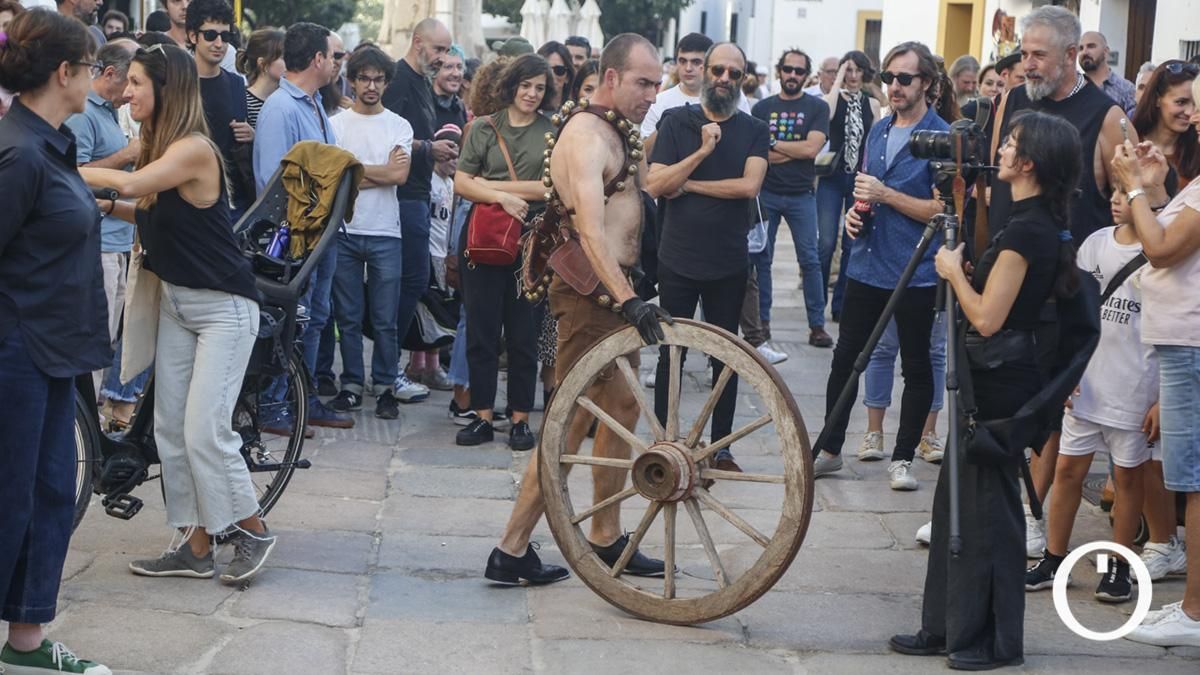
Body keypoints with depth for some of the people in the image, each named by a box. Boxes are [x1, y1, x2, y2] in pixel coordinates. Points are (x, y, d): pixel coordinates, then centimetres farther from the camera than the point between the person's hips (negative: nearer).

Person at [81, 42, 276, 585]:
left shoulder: (195, 148, -19)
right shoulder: (157, 144, 8)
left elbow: (132, 184, -33)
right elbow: (152, 211, 6)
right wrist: (104, 204, -8)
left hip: (223, 306, -9)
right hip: (176, 302, 9)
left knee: (204, 431, -10)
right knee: (170, 429, 6)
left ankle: (252, 530, 8)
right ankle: (195, 547, 13)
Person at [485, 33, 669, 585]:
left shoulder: (613, 133, 14)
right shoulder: (587, 137, -18)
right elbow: (591, 231, -32)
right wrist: (627, 299, -40)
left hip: (612, 287, 10)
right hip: (589, 291, -10)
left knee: (622, 409, 14)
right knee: (573, 421, -8)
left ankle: (606, 540, 23)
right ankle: (511, 551, -5)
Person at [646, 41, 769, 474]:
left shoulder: (754, 131, 2)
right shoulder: (677, 122, 1)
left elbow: (749, 185, -14)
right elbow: (655, 186, -9)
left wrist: (688, 184, -12)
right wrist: (703, 151, -18)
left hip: (729, 264, 1)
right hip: (678, 259, -1)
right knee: (671, 352, 5)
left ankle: (721, 447, 14)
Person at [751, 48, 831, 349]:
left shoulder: (817, 107, 2)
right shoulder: (762, 108, 7)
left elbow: (811, 148, -12)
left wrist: (772, 145, -8)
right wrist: (795, 151, -12)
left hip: (801, 195, -2)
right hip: (766, 193, 2)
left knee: (810, 260, -2)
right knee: (761, 258, 5)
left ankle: (817, 324, 1)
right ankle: (762, 320, 14)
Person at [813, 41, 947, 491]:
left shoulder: (941, 138, -11)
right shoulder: (879, 130, 11)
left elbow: (944, 209, -15)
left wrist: (885, 195, -20)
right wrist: (854, 211, 2)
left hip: (915, 274, -6)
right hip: (867, 264, 7)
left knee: (916, 367, 5)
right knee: (846, 358, 10)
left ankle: (903, 458, 14)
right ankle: (829, 447, 20)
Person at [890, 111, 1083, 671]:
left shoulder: (1026, 230, -20)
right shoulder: (1041, 224, 10)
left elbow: (986, 317, -21)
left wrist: (952, 269, -8)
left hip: (1000, 382, -10)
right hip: (994, 377, 10)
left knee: (986, 509, -1)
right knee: (958, 500, 14)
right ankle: (948, 628, 22)